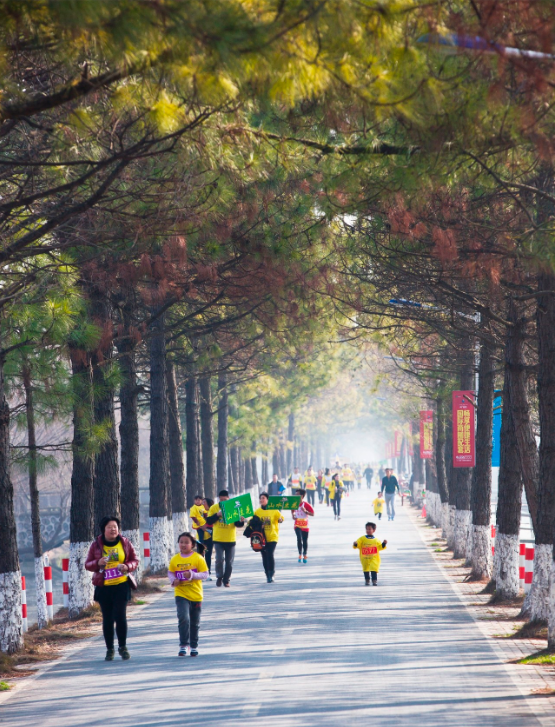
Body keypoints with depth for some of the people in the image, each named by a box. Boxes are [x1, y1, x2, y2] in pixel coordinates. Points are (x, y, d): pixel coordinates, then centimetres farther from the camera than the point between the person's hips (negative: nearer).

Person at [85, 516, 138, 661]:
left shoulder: (125, 543, 4)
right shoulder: (96, 545, 3)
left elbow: (135, 560, 8)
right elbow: (87, 564, 5)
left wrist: (128, 566, -14)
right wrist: (98, 563, -17)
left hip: (122, 585, -1)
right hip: (103, 587, 1)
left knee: (120, 616, -8)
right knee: (107, 618, 3)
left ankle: (123, 647, 8)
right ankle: (109, 649, 14)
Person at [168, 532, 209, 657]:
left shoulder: (198, 558, -7)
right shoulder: (175, 559, 0)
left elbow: (205, 575, -7)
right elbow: (170, 572, 12)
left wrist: (192, 575, -23)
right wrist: (173, 580, -9)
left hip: (196, 595, 0)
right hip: (181, 594, 0)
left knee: (195, 623, 11)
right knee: (183, 618, -20)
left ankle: (194, 646, 27)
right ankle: (183, 645, -13)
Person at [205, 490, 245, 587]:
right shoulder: (214, 508, 1)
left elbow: (237, 524, 1)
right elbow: (209, 521, -3)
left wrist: (241, 521, -22)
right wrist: (217, 515, -17)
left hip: (230, 540, 1)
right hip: (218, 539, -1)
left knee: (229, 562, 5)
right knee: (220, 559, -12)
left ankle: (226, 580, 19)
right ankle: (219, 577, 10)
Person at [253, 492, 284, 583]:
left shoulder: (274, 510, 1)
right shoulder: (257, 512, 8)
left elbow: (280, 519, -4)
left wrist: (280, 519, -27)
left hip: (272, 537, -3)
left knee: (270, 555, -16)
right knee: (264, 556, 5)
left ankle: (271, 575, -7)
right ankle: (268, 575, 16)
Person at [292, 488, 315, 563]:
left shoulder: (306, 505, -11)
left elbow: (312, 514, -12)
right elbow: (292, 510, 22)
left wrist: (305, 511, -27)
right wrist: (293, 515, 2)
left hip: (305, 525, -2)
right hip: (297, 525, 2)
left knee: (305, 541, 8)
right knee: (299, 539, -17)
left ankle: (305, 556, 25)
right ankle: (300, 554, -3)